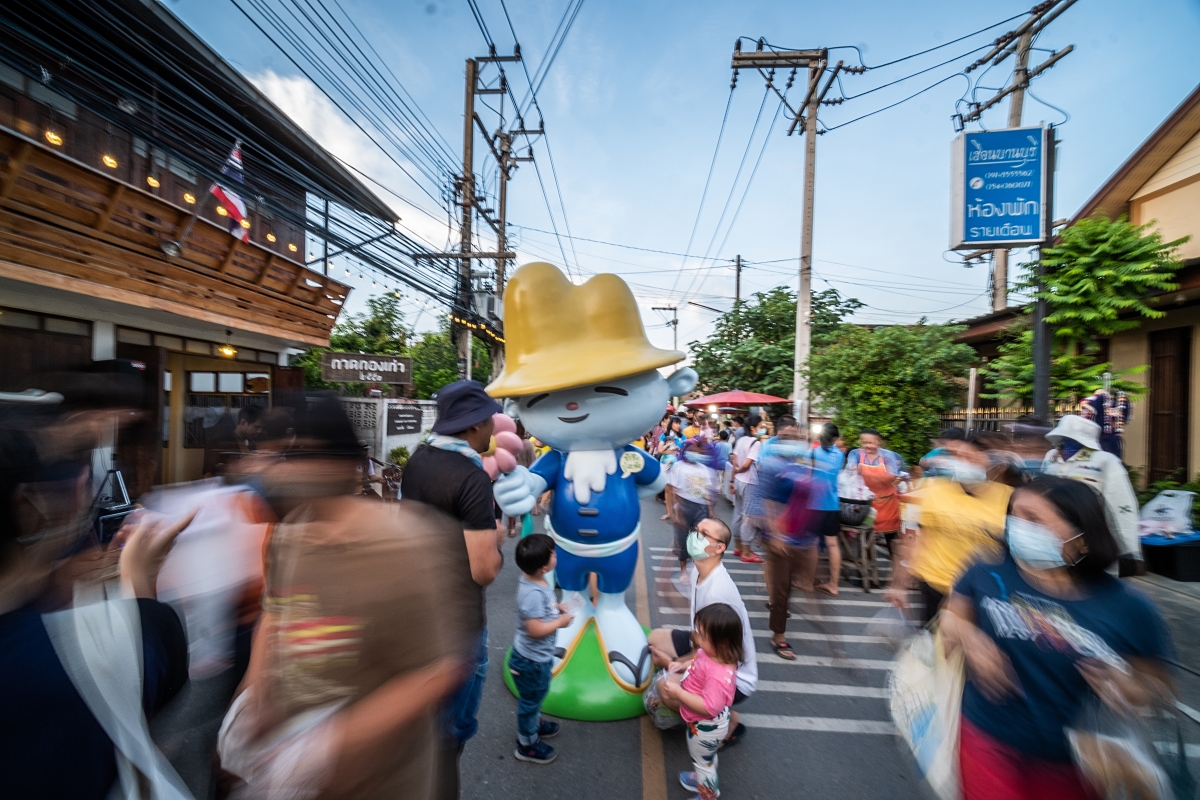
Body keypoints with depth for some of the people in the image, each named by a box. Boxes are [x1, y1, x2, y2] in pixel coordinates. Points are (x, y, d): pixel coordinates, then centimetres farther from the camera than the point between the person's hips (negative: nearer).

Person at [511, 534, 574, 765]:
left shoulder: (532, 579, -8)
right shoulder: (533, 593, -37)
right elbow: (536, 629, -35)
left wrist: (556, 607, -3)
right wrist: (561, 622, -22)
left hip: (537, 655, 9)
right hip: (531, 660, -9)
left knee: (536, 696, 31)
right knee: (530, 700, 16)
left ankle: (534, 723, 55)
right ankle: (527, 745, 38)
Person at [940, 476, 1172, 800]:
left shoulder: (1128, 608, -13)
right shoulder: (988, 572, -16)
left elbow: (1155, 683, 1)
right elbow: (951, 617, -1)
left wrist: (1129, 689, -20)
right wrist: (969, 637, -22)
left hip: (1074, 760, 2)